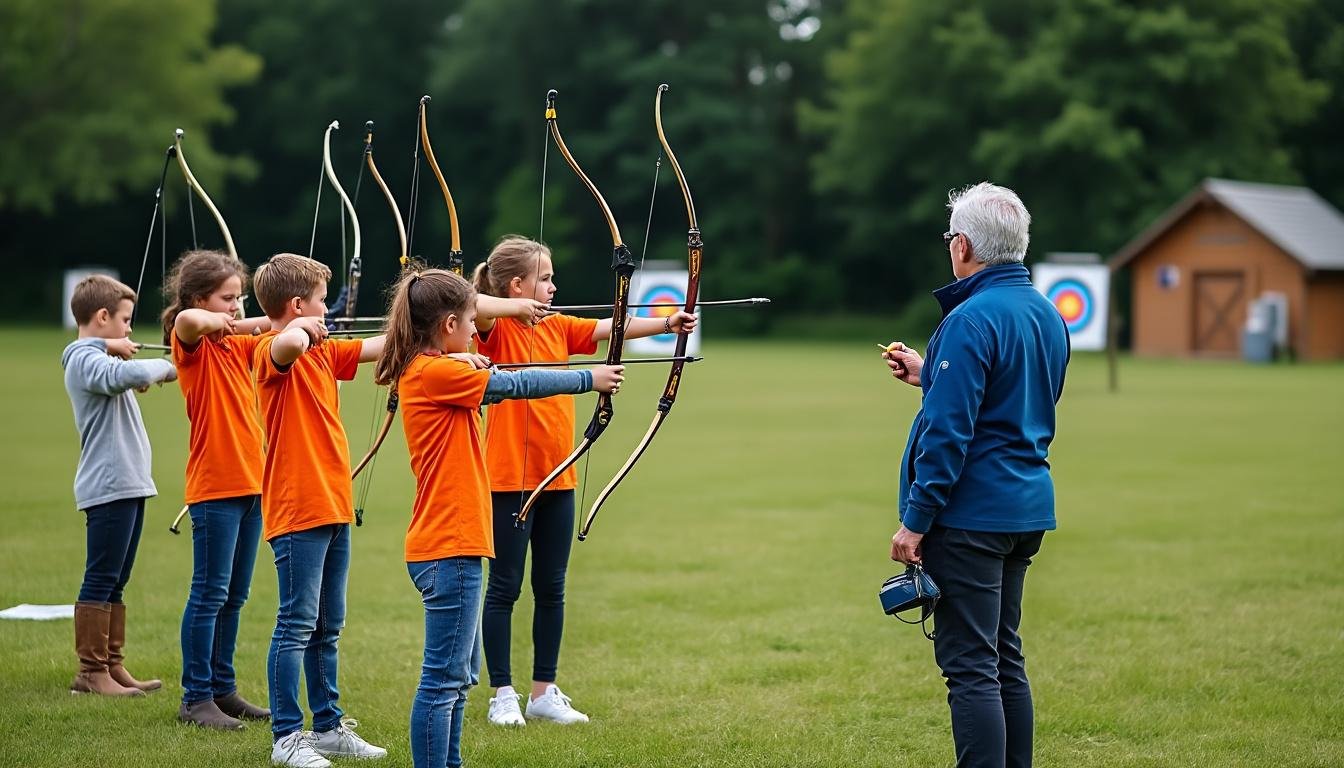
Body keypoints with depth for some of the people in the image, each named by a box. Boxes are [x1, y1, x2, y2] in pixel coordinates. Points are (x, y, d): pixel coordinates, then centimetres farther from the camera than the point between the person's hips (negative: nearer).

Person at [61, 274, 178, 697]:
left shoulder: (94, 358, 18)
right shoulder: (86, 361, -14)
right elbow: (129, 375, -32)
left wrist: (114, 347, 6)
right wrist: (167, 367, -14)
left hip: (127, 486, 11)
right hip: (109, 487, -11)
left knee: (114, 583, 13)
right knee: (100, 581, -6)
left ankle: (113, 666, 18)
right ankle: (92, 672, -3)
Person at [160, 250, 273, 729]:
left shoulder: (237, 343, 14)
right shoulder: (192, 343, -8)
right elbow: (187, 320, -31)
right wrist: (245, 324, -27)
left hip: (250, 482, 8)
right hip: (214, 486, -8)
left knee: (234, 595, 12)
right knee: (210, 593, -4)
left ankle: (222, 689, 20)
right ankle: (195, 698, 1)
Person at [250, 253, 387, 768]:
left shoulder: (323, 352, 14)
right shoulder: (274, 353, -13)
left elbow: (379, 347, 21)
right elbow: (291, 343, -37)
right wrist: (303, 328, -16)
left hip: (333, 508, 9)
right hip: (297, 510, -9)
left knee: (327, 626, 15)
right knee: (297, 623, -6)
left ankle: (329, 726, 23)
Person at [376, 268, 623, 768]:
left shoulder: (426, 372, 14)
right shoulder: (434, 372, -14)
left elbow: (496, 386, 19)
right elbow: (515, 385, -9)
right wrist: (589, 378, 2)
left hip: (450, 545, 10)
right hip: (448, 546, -10)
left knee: (456, 678, 16)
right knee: (443, 679, -8)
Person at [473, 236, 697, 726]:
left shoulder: (558, 327, 10)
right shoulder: (496, 330, -8)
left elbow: (611, 329, 4)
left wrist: (667, 323, -6)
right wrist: (518, 308, -29)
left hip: (557, 477, 6)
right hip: (509, 478, -6)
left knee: (551, 588, 10)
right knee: (504, 588, 2)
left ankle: (545, 692, 18)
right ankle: (502, 694, 9)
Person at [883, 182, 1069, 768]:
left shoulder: (973, 320, -18)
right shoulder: (1047, 315, 11)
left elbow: (949, 431, -21)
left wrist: (915, 521, -16)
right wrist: (929, 375, 26)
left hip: (971, 515, -9)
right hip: (1026, 511, 9)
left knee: (970, 667, -7)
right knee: (1004, 659, 16)